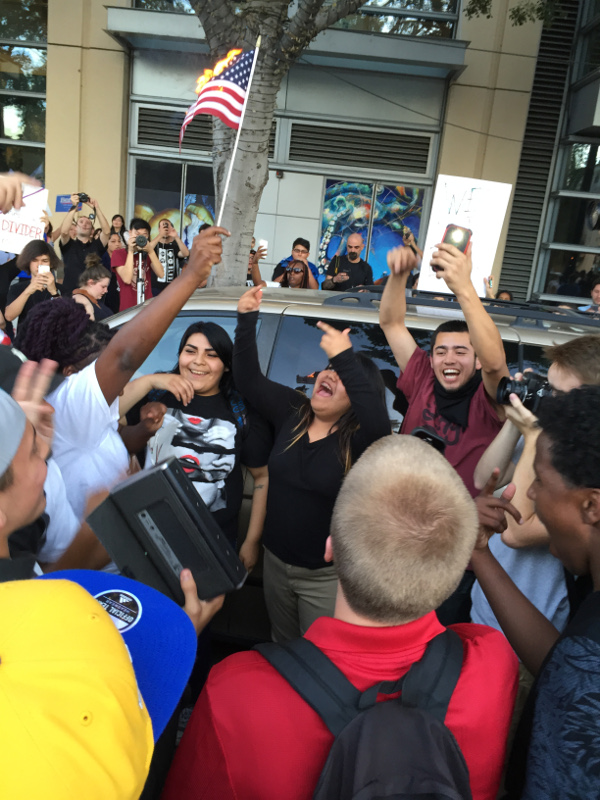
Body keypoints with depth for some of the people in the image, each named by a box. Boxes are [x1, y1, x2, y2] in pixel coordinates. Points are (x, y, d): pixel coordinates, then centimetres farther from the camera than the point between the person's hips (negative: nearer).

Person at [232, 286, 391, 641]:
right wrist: (247, 320, -14)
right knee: (281, 651, 27)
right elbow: (248, 379, -4)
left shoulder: (361, 437, -18)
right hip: (276, 562, 5)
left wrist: (346, 358, -45)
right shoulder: (292, 411, -3)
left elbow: (377, 418, -40)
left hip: (328, 575, -5)